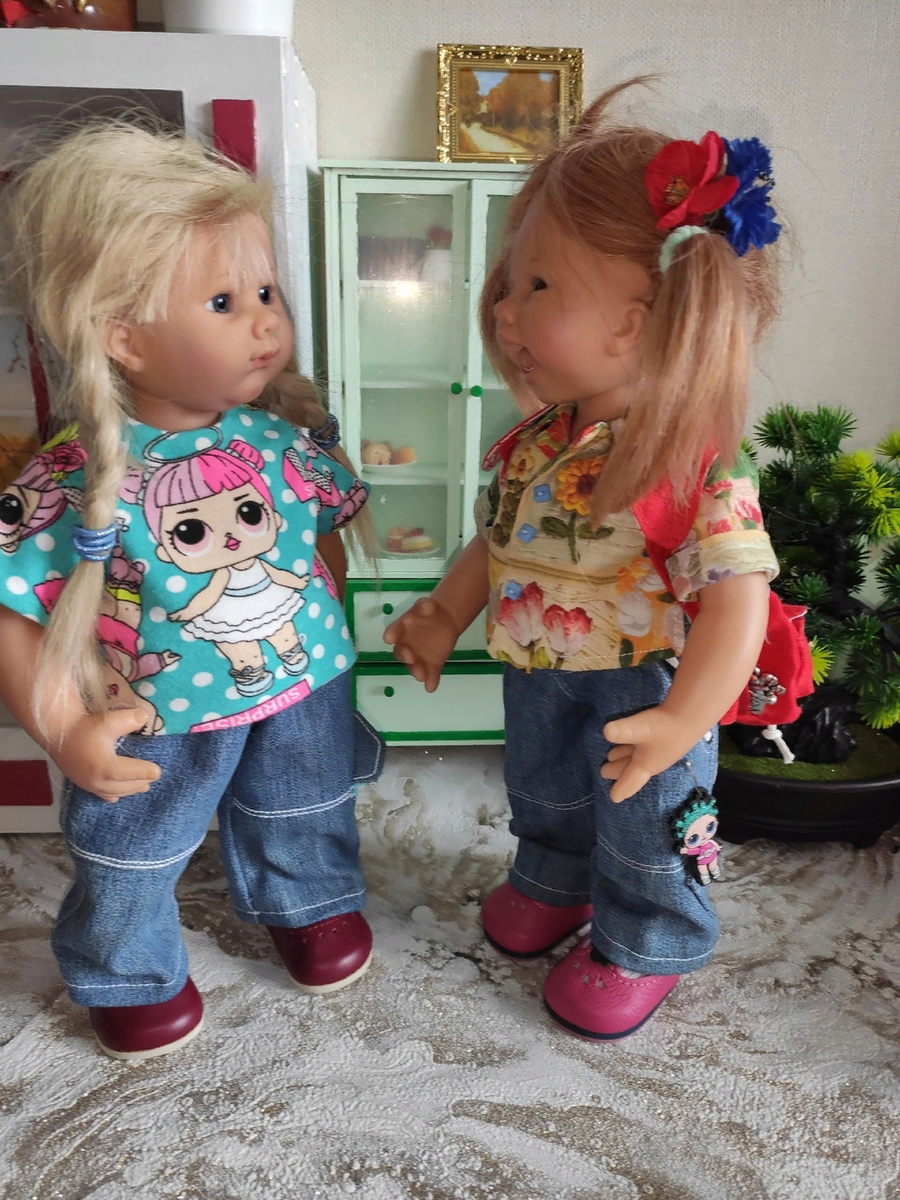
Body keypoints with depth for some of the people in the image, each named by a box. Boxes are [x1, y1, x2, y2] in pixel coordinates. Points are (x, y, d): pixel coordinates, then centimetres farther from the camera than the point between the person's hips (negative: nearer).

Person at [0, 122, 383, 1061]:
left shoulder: (287, 436, -14)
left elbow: (326, 533, 2)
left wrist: (319, 628, 2)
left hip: (301, 687, 3)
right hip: (154, 725, -2)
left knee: (305, 820, 27)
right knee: (132, 858, 21)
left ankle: (310, 904, 59)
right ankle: (128, 972, 52)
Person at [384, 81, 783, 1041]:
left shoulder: (694, 464, -28)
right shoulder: (536, 445, -7)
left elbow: (737, 598, -31)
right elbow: (496, 540, 8)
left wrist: (680, 724, -36)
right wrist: (443, 615, 11)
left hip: (641, 692, -6)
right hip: (541, 674, 7)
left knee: (641, 827, 15)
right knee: (542, 794, 28)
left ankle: (641, 944, 43)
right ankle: (552, 882, 57)